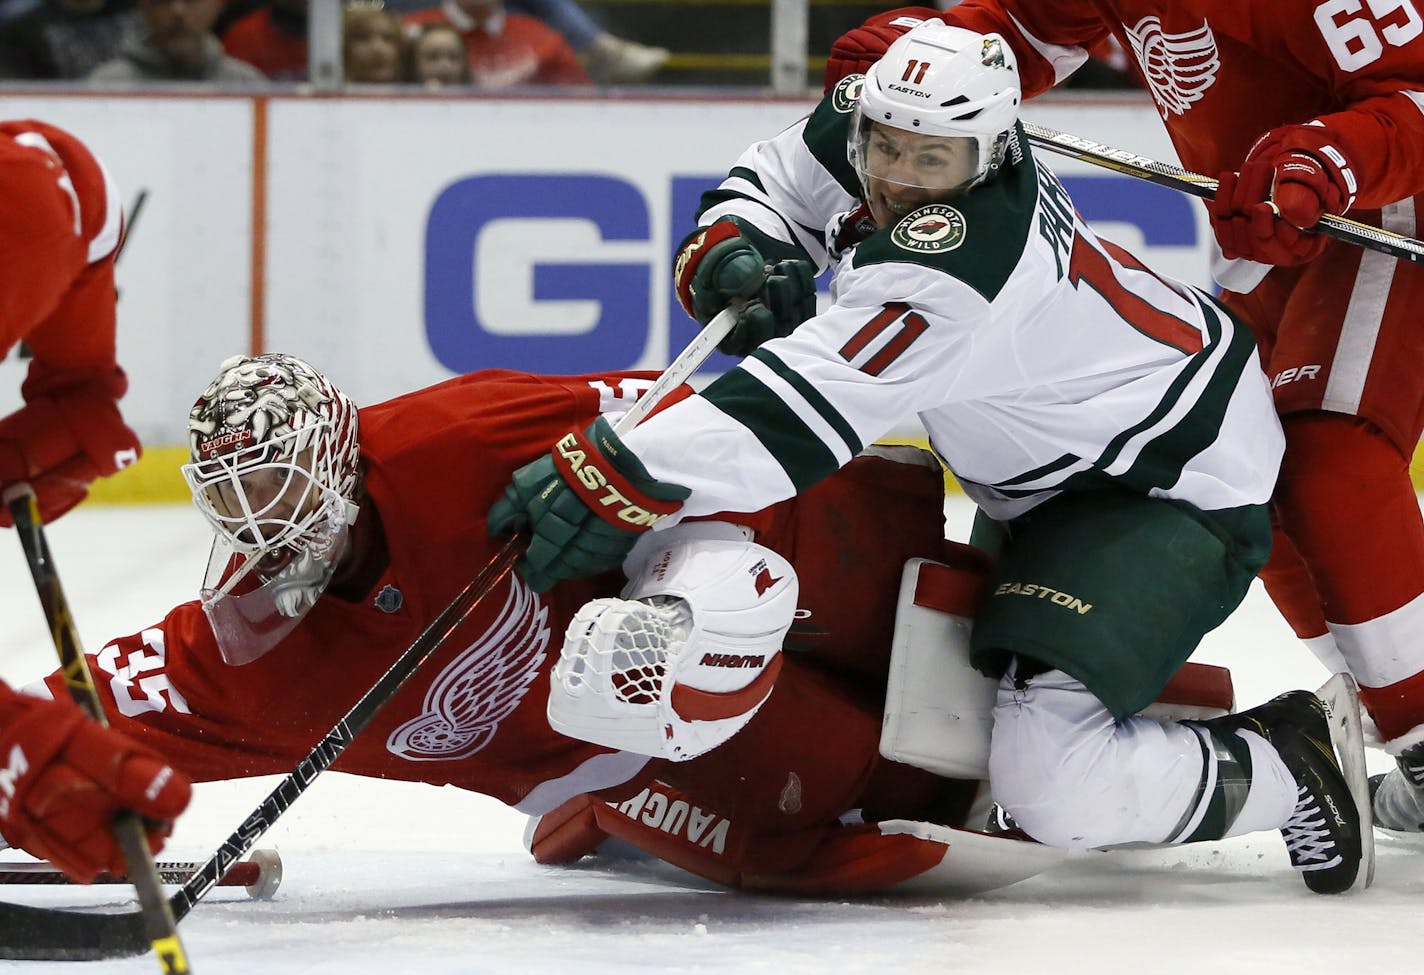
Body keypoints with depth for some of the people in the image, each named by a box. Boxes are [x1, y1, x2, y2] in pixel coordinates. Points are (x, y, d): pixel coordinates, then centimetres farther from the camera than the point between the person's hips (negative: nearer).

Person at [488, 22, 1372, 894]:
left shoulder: (959, 263, -35)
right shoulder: (859, 124, -9)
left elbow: (812, 406, -41)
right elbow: (766, 188, 9)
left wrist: (625, 477, -47)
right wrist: (732, 254, -15)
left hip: (1176, 495, -10)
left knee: (1052, 781, -23)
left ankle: (1289, 764, -2)